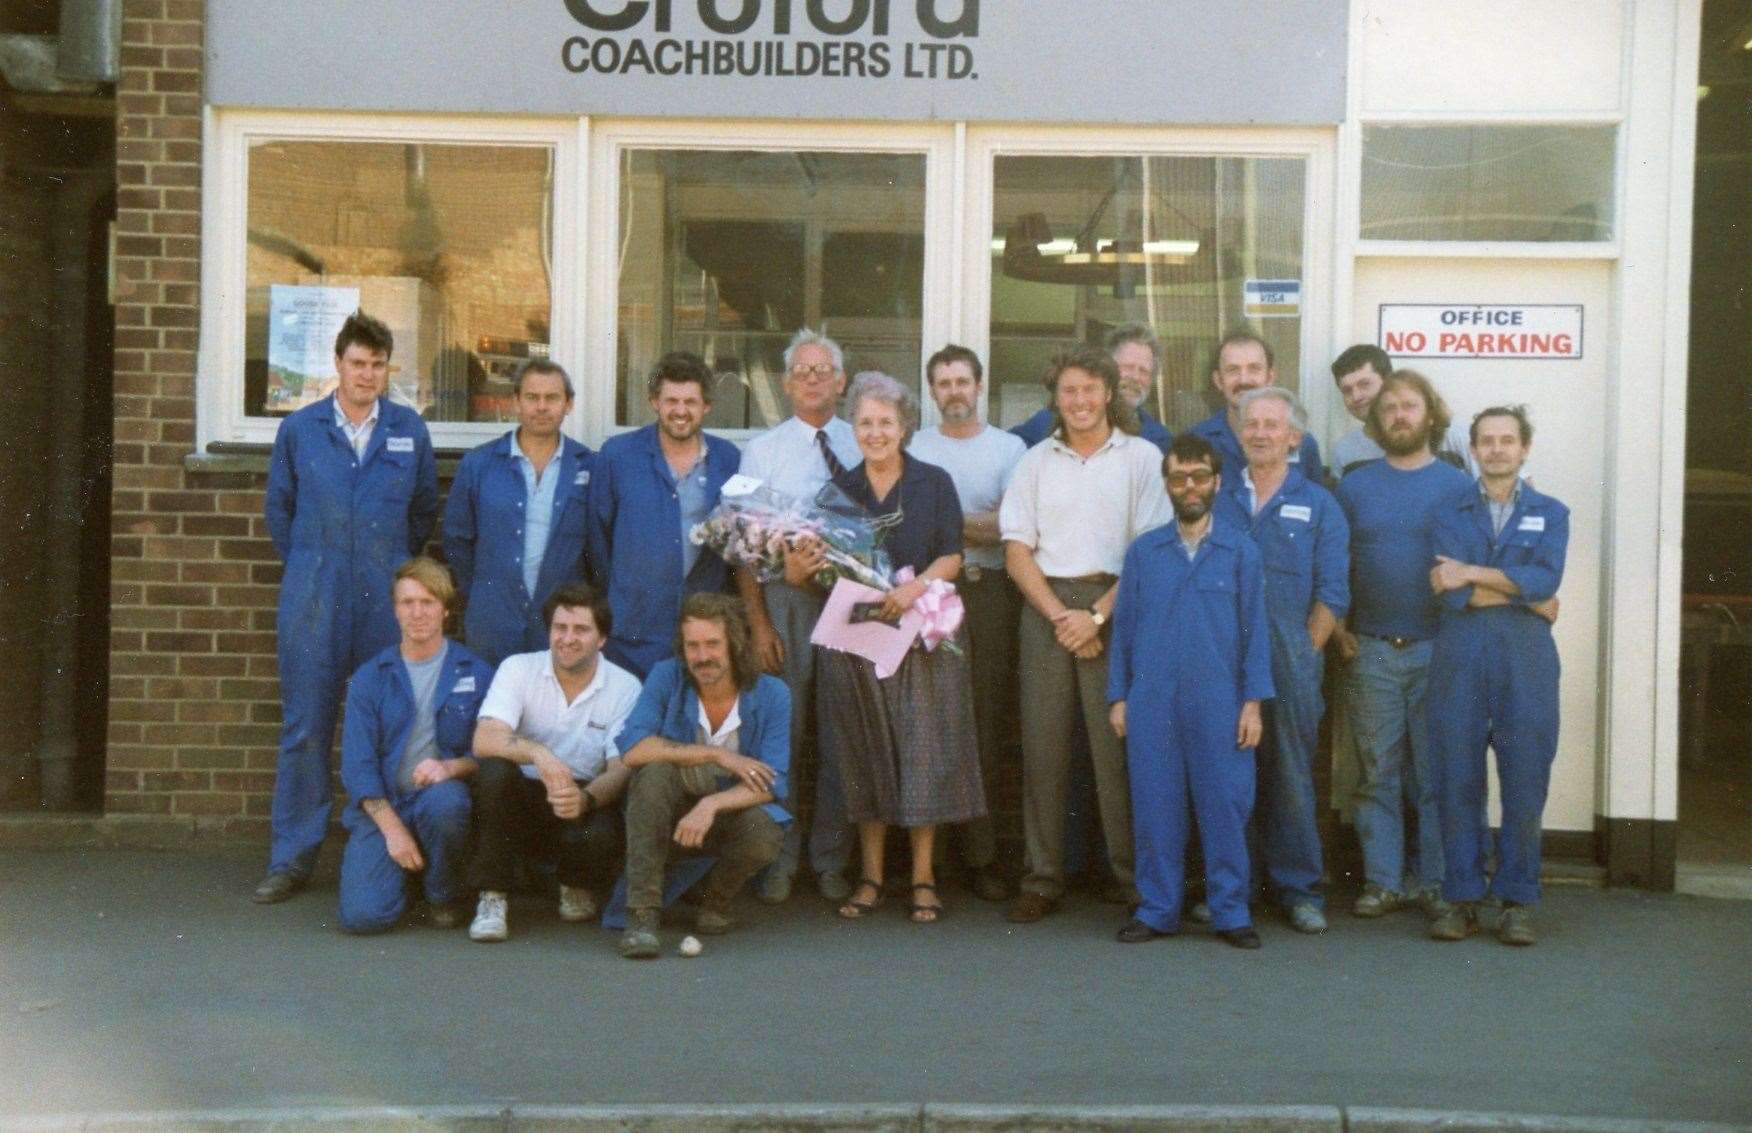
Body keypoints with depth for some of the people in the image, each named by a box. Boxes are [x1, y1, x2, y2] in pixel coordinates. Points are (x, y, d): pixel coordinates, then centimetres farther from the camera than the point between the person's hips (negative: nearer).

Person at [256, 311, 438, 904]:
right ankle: (291, 859, 8)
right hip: (313, 598, 0)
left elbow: (425, 509, 16)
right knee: (304, 727, 1)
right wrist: (307, 567, 11)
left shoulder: (410, 431, 6)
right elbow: (278, 507, 15)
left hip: (387, 598, 0)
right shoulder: (299, 428, 6)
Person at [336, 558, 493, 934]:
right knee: (363, 915, -21)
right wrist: (392, 829, -11)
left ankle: (443, 897, -7)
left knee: (443, 799, -38)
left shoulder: (475, 674, 4)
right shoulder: (370, 678, 6)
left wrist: (451, 767, -21)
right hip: (382, 806, 1)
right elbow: (356, 765, 0)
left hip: (443, 794, 0)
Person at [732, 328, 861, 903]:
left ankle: (831, 860, 17)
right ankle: (779, 861, 12)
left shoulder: (865, 448, 10)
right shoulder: (762, 451, 7)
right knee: (782, 731, -1)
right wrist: (758, 622, -5)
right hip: (785, 597, -1)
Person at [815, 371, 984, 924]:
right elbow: (818, 566, 7)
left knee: (921, 750, -1)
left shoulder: (934, 483, 4)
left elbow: (952, 557, -2)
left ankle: (923, 876, 8)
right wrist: (799, 568, -16)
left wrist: (918, 585, -20)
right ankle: (870, 876, 12)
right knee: (862, 754, 4)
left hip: (918, 636, -2)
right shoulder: (837, 489, 10)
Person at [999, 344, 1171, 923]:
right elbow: (1017, 552, 7)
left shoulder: (1141, 457, 5)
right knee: (1042, 744, 1)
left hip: (1117, 608, -2)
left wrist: (1096, 615, -10)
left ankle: (1133, 873, 6)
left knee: (1118, 743, -5)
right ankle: (1043, 880, 7)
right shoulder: (1035, 462, 13)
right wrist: (1060, 615, -6)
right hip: (1046, 608, 2)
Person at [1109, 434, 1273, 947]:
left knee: (1224, 807, 1)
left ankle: (1230, 912, 12)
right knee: (1154, 808, 4)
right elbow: (1123, 628, 11)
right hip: (1152, 702, 1)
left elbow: (1254, 628, 4)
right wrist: (1118, 698, 6)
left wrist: (1253, 701, -2)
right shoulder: (1143, 551, 9)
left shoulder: (1240, 550, 5)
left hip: (1218, 704, -1)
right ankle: (1157, 910, 15)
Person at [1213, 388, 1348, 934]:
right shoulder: (1216, 499, 11)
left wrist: (1301, 658, -2)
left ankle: (1297, 888, 11)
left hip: (1289, 659, -1)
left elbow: (1331, 596, 3)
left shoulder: (1318, 506, 8)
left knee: (1290, 775, 2)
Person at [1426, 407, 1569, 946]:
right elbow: (1452, 593, -3)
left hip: (1525, 656, 0)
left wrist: (1473, 574, -6)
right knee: (1457, 779, 0)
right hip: (1459, 654, 0)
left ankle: (1518, 902, 7)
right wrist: (1523, 591, -5)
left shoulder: (1550, 513, 14)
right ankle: (1462, 898, 8)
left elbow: (1546, 579, -5)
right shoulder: (1451, 514, 13)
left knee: (1525, 781, -2)